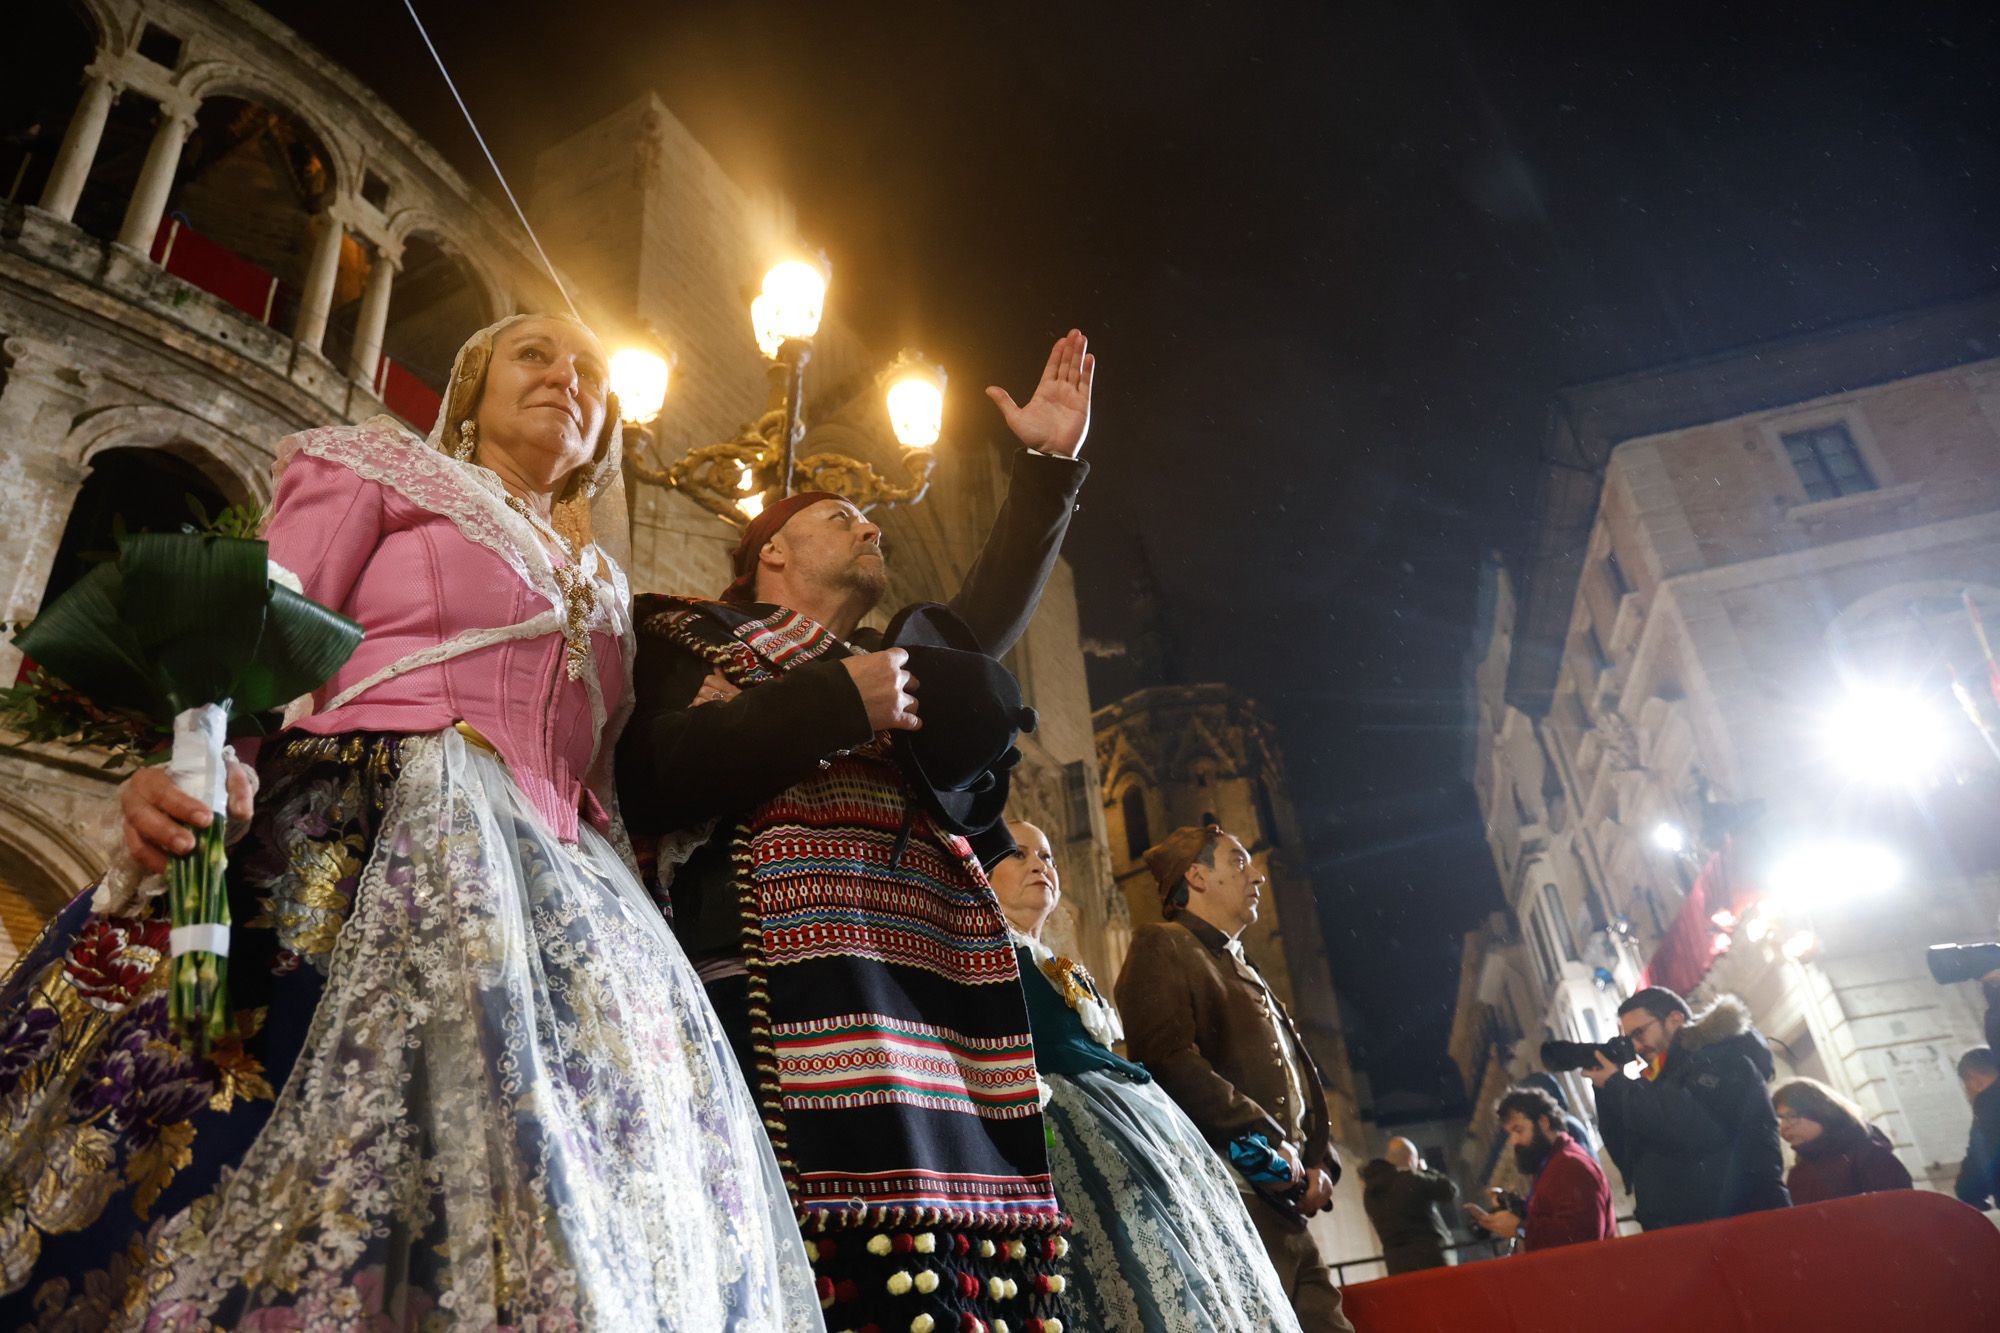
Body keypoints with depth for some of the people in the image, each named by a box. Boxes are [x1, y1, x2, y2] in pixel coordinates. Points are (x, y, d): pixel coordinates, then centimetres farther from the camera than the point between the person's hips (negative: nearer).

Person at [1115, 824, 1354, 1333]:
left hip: (1289, 1212, 8)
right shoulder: (1161, 947, 0)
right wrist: (1268, 1144, -14)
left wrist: (1320, 1164, 7)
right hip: (1229, 1201, -8)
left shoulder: (1247, 973, 27)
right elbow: (1170, 1062, -15)